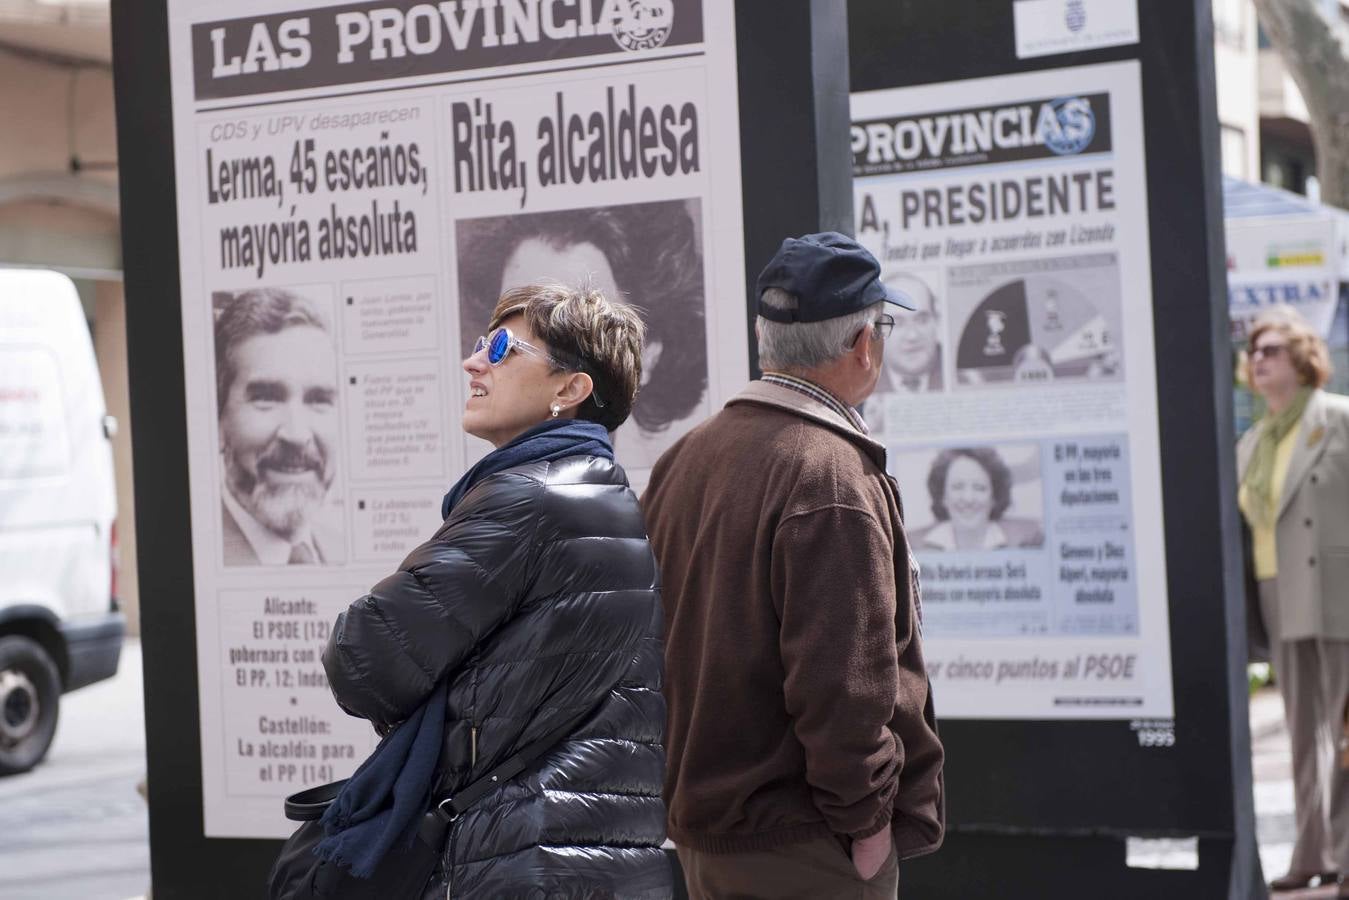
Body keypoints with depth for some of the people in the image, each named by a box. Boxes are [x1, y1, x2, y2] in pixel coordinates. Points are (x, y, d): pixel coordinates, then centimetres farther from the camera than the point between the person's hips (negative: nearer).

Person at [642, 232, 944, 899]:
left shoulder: (680, 461, 8)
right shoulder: (834, 478, -19)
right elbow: (841, 685, -24)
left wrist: (692, 787, 18)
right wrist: (865, 818, -13)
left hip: (700, 829, 9)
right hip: (802, 846, -8)